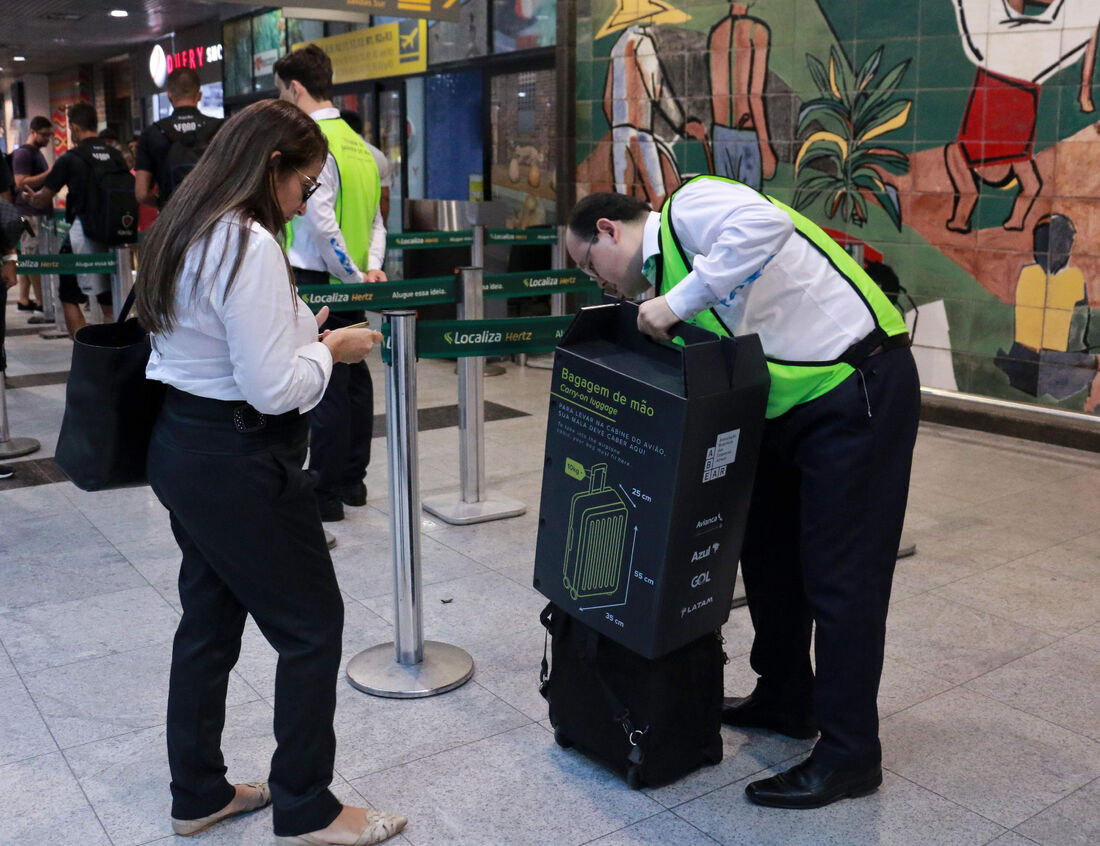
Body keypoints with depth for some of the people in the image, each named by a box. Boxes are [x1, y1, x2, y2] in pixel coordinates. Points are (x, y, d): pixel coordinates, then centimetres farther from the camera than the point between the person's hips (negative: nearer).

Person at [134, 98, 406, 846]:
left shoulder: (184, 232, 10)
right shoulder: (250, 244, -20)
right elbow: (273, 388, -23)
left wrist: (300, 334, 12)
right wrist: (330, 349, -7)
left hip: (180, 445, 10)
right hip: (239, 463, -10)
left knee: (210, 620, 19)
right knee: (313, 625, 4)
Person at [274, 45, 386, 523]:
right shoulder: (356, 142, 14)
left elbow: (322, 223, -19)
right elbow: (375, 218, 13)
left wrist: (353, 275, -11)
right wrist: (371, 269, 5)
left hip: (319, 281, -9)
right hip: (350, 281, 9)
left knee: (325, 384, -4)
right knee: (353, 376, 13)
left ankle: (326, 494, 4)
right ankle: (352, 480, 24)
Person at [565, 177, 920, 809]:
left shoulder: (688, 207, -10)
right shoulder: (662, 274, 16)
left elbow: (766, 223, -33)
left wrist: (680, 300, -27)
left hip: (861, 388, -10)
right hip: (793, 405, 10)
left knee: (840, 572, -5)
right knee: (768, 548, 17)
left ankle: (850, 755, 8)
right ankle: (785, 702, 35)